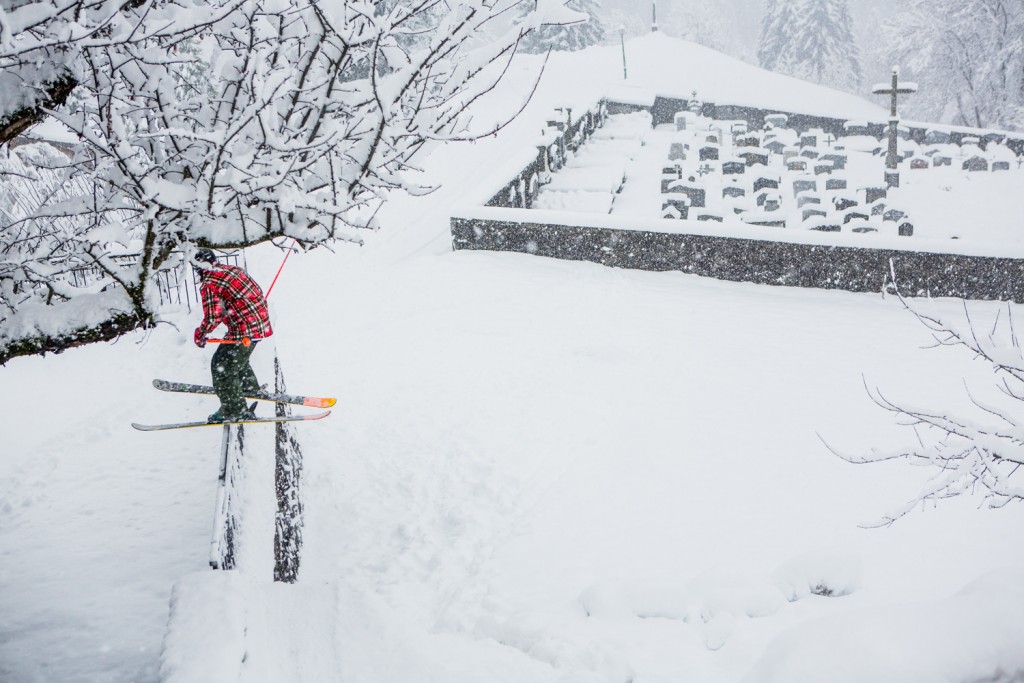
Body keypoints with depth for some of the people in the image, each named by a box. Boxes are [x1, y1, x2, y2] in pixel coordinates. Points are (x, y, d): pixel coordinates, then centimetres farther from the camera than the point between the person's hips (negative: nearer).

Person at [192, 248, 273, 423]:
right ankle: (250, 387, 49)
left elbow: (213, 317, -20)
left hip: (244, 331, -9)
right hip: (261, 323, 9)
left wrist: (200, 334, -2)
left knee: (222, 367, 3)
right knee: (236, 356, 32)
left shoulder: (209, 285, -14)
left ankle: (234, 411, 9)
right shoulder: (232, 269, 11)